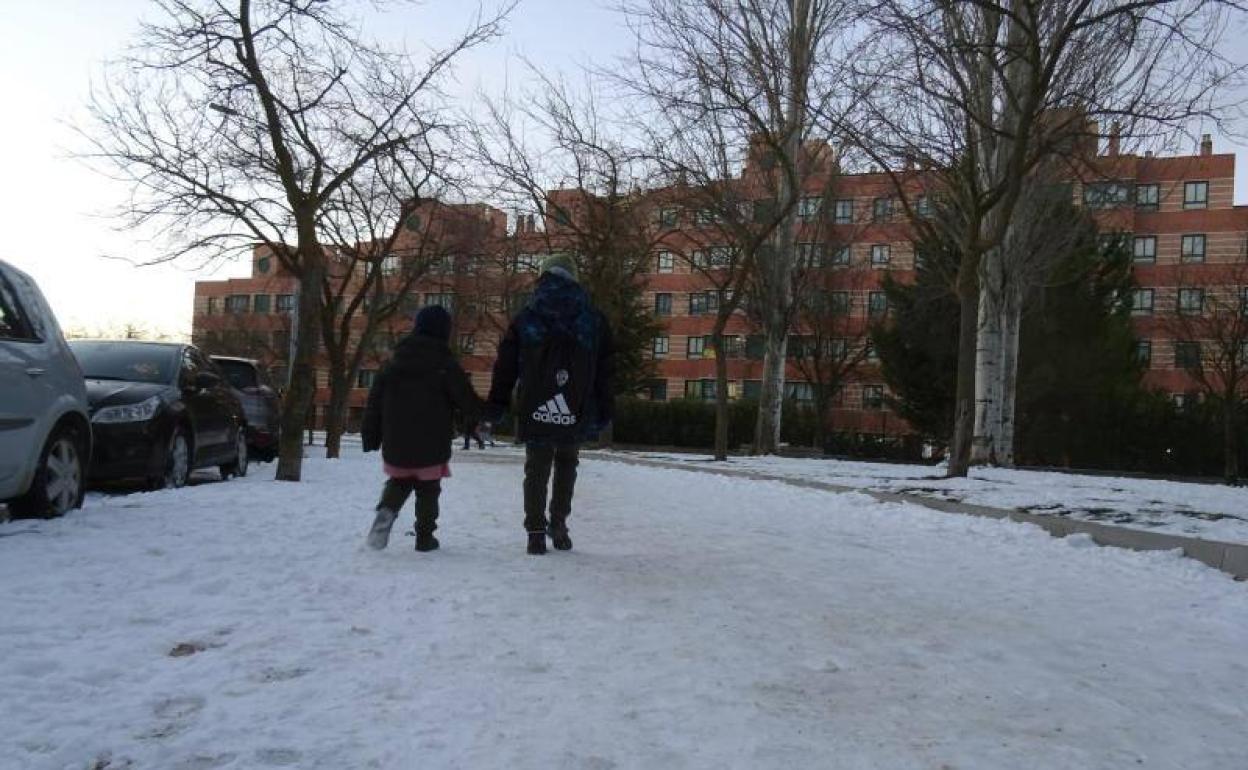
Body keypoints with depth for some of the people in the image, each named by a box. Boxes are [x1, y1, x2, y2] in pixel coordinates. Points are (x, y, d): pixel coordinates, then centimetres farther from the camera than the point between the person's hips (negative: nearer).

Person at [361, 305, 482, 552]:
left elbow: (375, 400, 5)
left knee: (400, 481, 20)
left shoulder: (395, 363, 5)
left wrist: (370, 436, 11)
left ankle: (386, 509, -8)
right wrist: (486, 416, 13)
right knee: (428, 490, 11)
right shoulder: (446, 365, -8)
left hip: (396, 444, 3)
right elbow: (468, 401, -8)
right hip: (432, 445, -3)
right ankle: (425, 536, 13)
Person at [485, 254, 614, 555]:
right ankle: (558, 525, 17)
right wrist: (603, 413, 9)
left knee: (536, 470, 10)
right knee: (566, 467, 19)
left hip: (535, 411, 0)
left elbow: (505, 368, 3)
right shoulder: (594, 319, 4)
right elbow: (605, 371, 5)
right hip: (576, 413, 0)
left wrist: (494, 409, 7)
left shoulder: (525, 318, 3)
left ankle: (536, 532, 9)